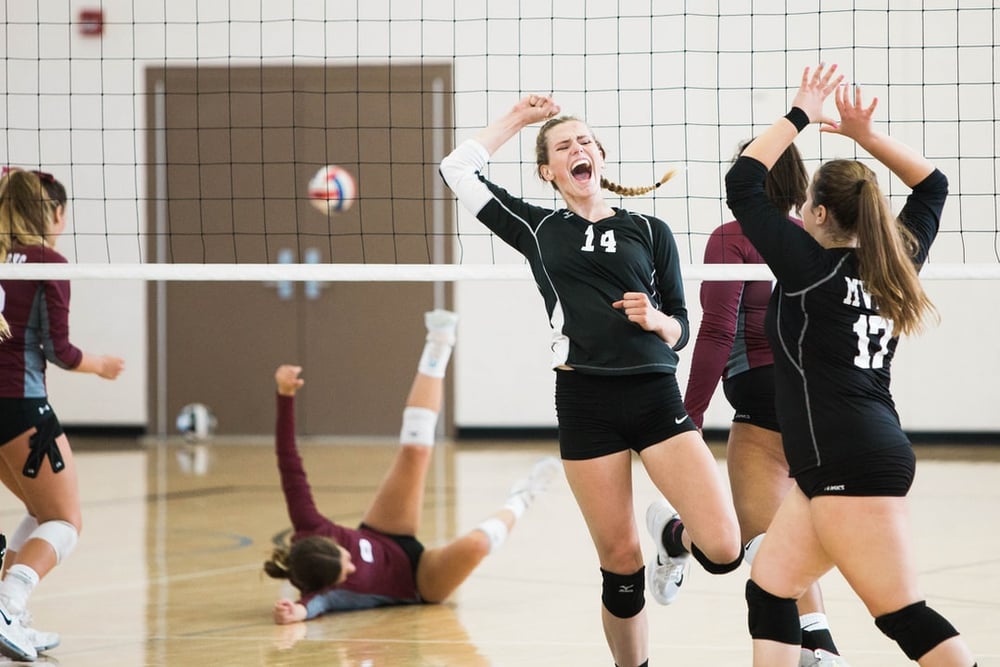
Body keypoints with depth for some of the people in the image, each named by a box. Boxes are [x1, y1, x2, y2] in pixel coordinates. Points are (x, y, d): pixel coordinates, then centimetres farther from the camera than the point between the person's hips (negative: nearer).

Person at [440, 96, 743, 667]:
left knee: (723, 550, -13)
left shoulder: (649, 231, 12)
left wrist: (655, 319, -9)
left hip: (656, 398, 0)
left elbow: (680, 329, 13)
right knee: (621, 563, -1)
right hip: (585, 404, 0)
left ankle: (672, 537, 21)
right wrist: (518, 118, 18)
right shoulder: (537, 229, 13)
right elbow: (459, 169, 10)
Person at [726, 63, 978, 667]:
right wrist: (865, 134, 17)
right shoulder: (894, 263, 11)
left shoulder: (811, 265, -8)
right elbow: (932, 185, 25)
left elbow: (742, 182, -6)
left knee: (905, 616, -9)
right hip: (843, 463, 9)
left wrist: (800, 116, 1)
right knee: (769, 589, 11)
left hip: (853, 465, -9)